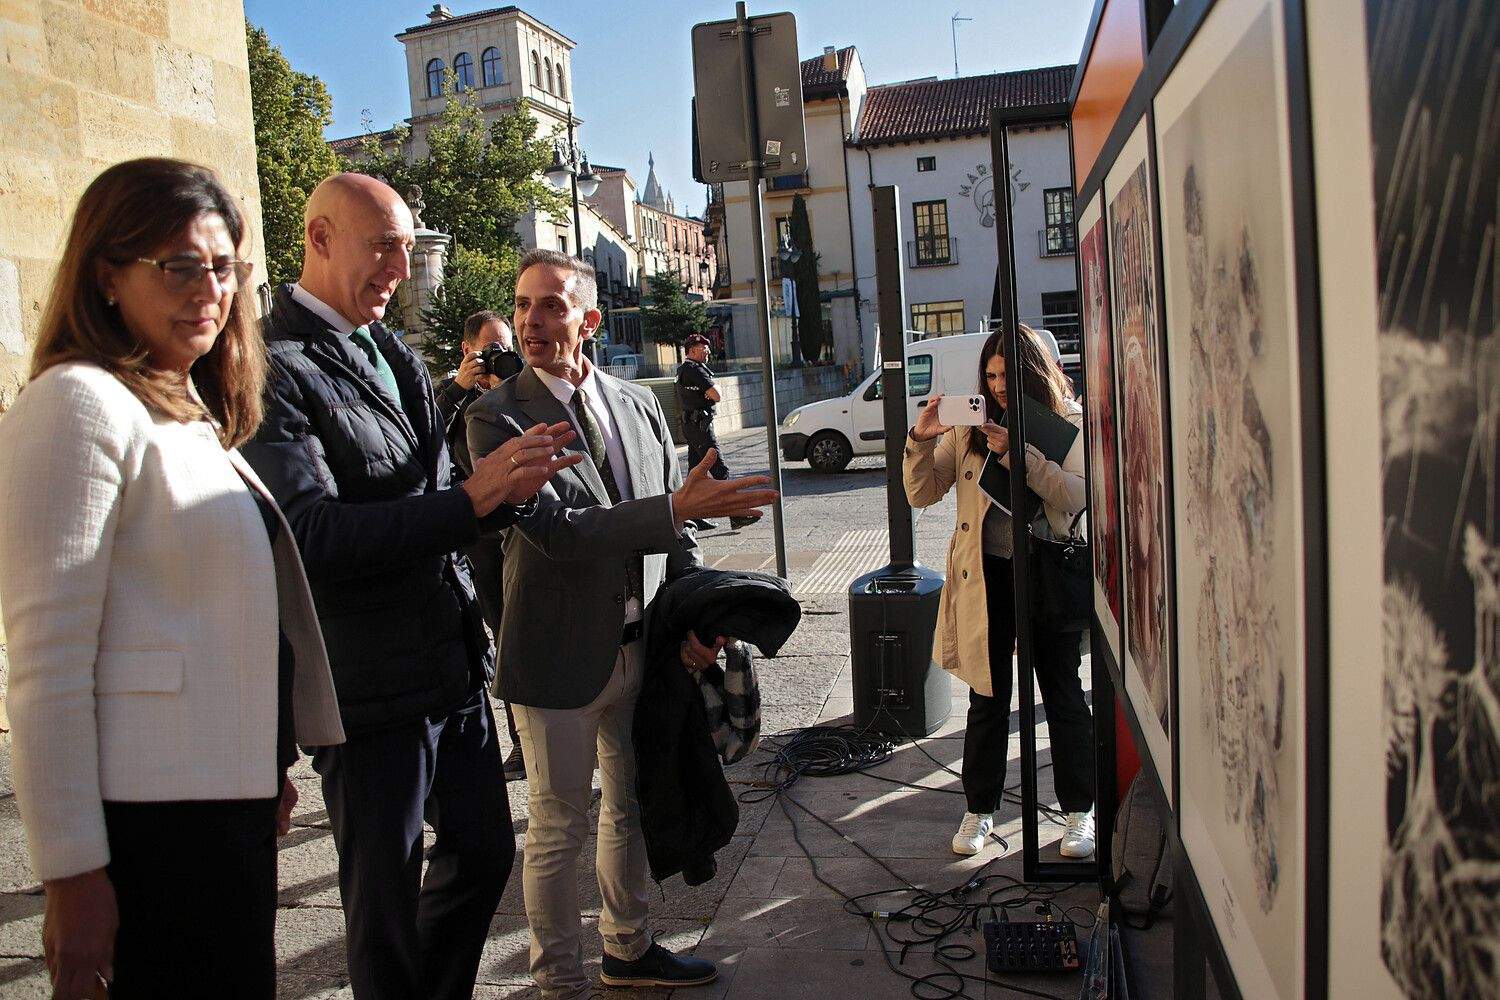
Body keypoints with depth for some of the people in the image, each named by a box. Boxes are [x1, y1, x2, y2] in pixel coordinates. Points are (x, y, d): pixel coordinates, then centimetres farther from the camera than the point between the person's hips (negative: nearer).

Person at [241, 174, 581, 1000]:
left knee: (484, 848, 20)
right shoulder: (277, 369, -14)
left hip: (453, 663, 8)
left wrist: (503, 491, -8)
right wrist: (469, 500, -24)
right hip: (369, 686, -8)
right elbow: (311, 533, -24)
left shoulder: (397, 360, 12)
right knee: (385, 894, 10)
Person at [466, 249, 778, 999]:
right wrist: (676, 508, -30)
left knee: (630, 808, 22)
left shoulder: (640, 407, 4)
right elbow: (555, 531, -24)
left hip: (643, 648, 6)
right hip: (559, 656, -6)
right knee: (559, 830, 9)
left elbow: (675, 530, 9)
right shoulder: (498, 416, -13)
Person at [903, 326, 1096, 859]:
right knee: (988, 697, 11)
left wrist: (1018, 452, -25)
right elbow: (922, 494, 2)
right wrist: (921, 440, -14)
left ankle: (1079, 812, 25)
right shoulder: (970, 426, 4)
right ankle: (979, 810, 25)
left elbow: (1076, 496, -16)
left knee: (1063, 694, 10)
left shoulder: (1071, 424, -1)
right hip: (987, 574, 2)